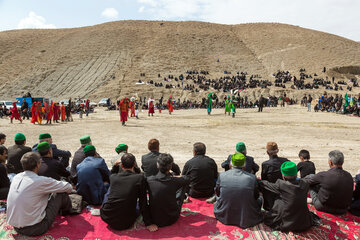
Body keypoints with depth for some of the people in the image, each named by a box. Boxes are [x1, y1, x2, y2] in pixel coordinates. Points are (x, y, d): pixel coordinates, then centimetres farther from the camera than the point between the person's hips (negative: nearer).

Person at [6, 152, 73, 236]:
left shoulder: (16, 177, -1)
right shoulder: (40, 181, -20)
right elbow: (69, 188, -8)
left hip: (16, 227, 7)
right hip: (34, 229, -7)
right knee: (62, 194, 1)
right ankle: (67, 211, 32)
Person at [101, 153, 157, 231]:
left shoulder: (113, 177, -4)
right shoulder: (140, 178, -13)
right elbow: (143, 203, -10)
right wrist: (148, 224, -2)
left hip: (106, 217, 2)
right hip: (125, 224, -2)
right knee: (140, 204, 27)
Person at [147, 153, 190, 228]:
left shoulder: (149, 180, -18)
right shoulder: (174, 181, -22)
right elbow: (187, 179, 1)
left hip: (154, 219, 2)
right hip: (171, 220, -2)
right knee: (183, 185, 13)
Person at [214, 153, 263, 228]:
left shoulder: (222, 176, -9)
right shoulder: (252, 177, -11)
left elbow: (217, 193, 7)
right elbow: (256, 196, 5)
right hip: (246, 220, -1)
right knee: (259, 199, 24)